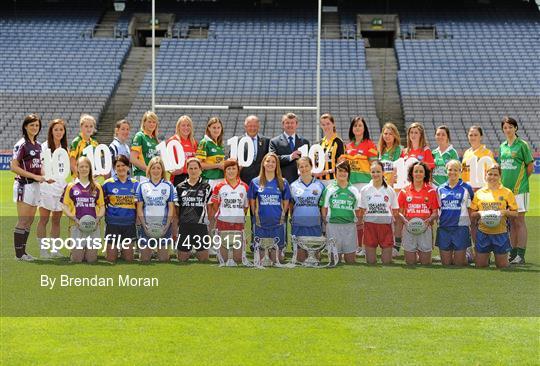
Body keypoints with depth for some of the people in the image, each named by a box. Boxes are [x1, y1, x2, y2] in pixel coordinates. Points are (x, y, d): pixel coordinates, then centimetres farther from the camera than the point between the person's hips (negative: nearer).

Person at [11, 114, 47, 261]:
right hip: (24, 185, -8)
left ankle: (23, 251, 15)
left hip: (35, 185, 8)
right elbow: (14, 167, -15)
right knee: (23, 221, -6)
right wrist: (35, 176, -17)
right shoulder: (21, 144, -10)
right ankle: (19, 253, -1)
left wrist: (45, 177, 4)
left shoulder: (38, 145, 13)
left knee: (30, 221, 9)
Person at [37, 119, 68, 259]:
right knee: (44, 219, -2)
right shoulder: (45, 147, -4)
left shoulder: (65, 148, 12)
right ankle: (43, 249, 2)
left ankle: (55, 249, 14)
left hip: (61, 188, 5)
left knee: (56, 220, 9)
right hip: (47, 188, -5)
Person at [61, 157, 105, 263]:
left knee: (91, 259, -4)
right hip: (77, 226, -1)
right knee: (76, 259, -6)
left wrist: (97, 220, -6)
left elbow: (102, 207, 12)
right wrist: (76, 220, -10)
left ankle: (89, 251, 30)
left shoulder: (97, 187, 9)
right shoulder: (71, 186, 5)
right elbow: (65, 207, 4)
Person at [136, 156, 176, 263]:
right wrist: (144, 225, -7)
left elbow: (171, 208, 3)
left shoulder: (168, 186, 5)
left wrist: (167, 225, -7)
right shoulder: (142, 185, 5)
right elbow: (139, 208, 3)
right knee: (145, 260, 1)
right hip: (147, 227, 0)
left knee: (164, 260, 1)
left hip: (163, 227, 0)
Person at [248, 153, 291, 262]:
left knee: (277, 259, 3)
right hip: (261, 224, 0)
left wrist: (281, 215, 3)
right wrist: (257, 215, 5)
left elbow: (286, 202, 9)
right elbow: (252, 201, 10)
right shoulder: (255, 182, 2)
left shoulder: (283, 182, 2)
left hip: (277, 224, 0)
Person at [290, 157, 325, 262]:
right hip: (298, 225, 0)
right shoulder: (293, 186, 6)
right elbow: (290, 205, 13)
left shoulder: (320, 185, 4)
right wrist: (292, 218, 4)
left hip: (315, 225, 0)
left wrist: (324, 221, 1)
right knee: (300, 257, 3)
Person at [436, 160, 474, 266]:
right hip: (444, 228, 3)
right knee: (445, 264, 6)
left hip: (460, 228, -3)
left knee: (459, 263, -1)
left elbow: (471, 210, 5)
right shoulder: (440, 189, 10)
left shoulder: (466, 188, 3)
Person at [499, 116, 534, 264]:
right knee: (511, 222, 9)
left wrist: (520, 180, -1)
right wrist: (503, 181, 9)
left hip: (519, 188, -6)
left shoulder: (522, 144, -5)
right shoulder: (502, 146, 13)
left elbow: (530, 166, -4)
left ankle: (521, 255, -4)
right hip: (505, 188, 6)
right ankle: (513, 253, 14)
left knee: (519, 221, -5)